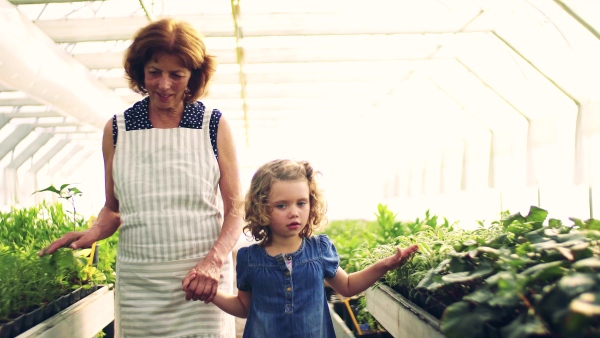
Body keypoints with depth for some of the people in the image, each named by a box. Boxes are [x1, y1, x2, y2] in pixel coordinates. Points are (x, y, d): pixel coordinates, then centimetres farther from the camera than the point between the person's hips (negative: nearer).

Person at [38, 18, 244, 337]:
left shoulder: (214, 125, 0)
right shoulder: (116, 129, 6)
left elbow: (234, 209, 0)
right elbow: (113, 209, 14)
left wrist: (214, 261, -16)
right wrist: (92, 233, -7)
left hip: (202, 278, -1)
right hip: (138, 282, 2)